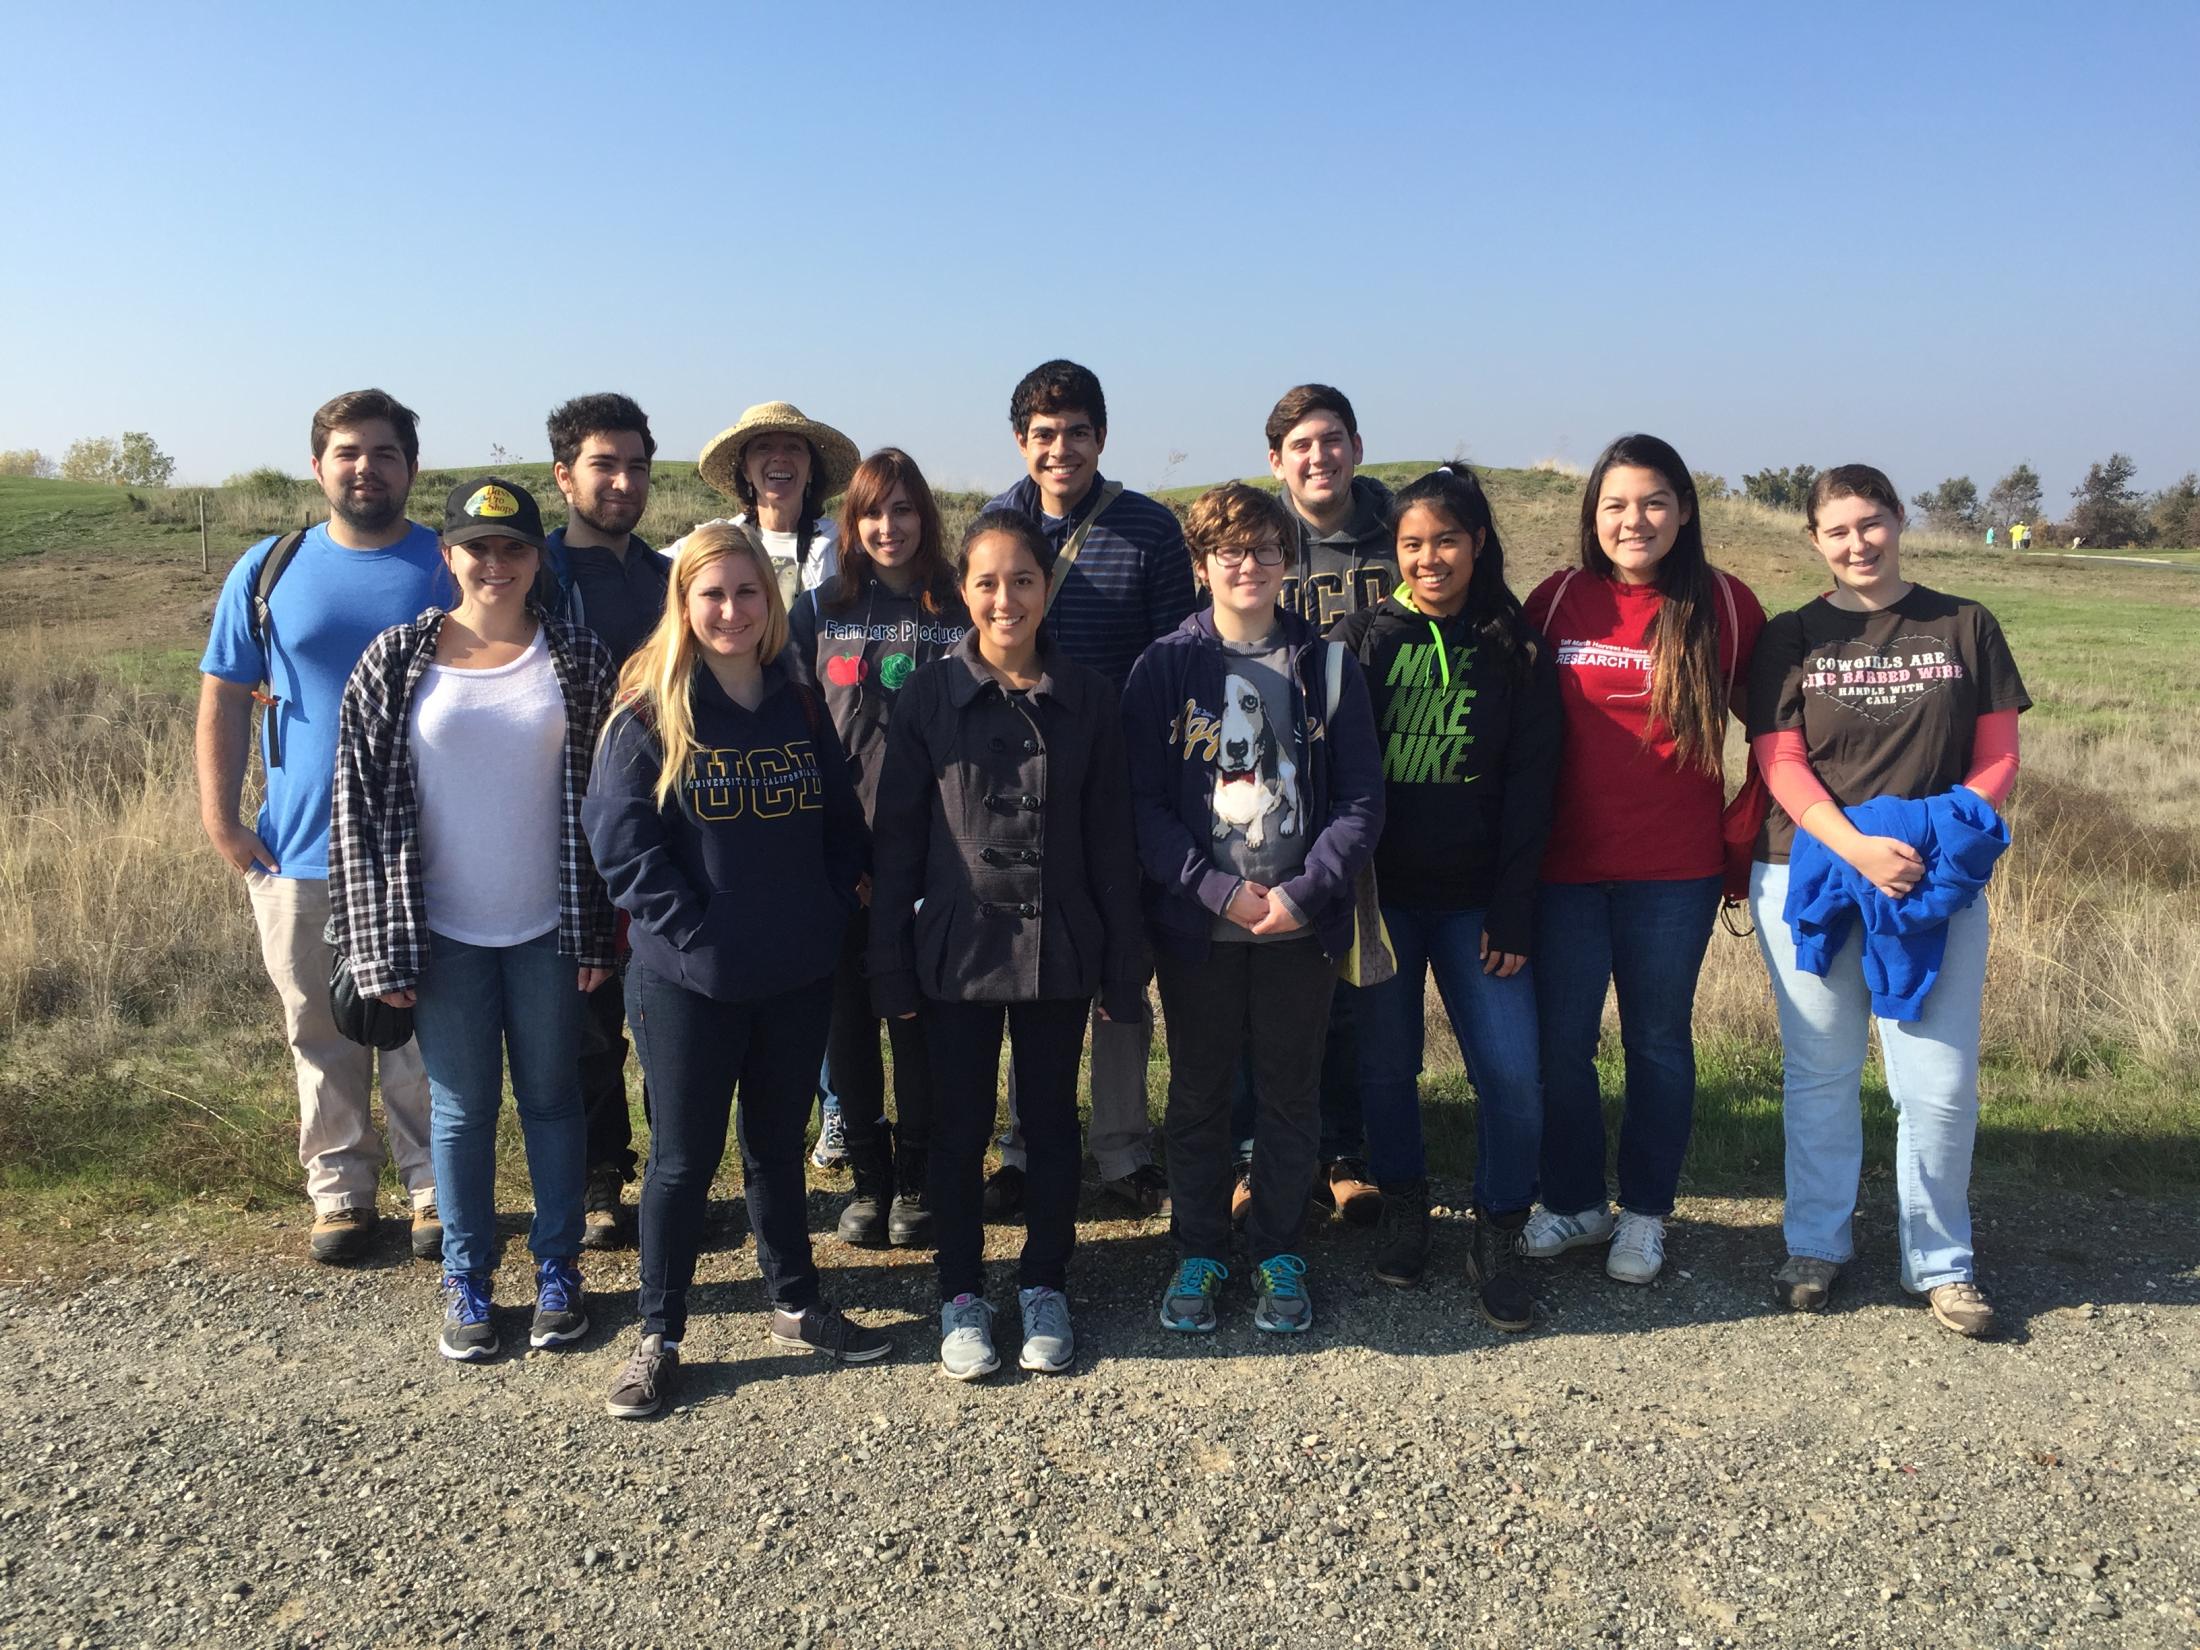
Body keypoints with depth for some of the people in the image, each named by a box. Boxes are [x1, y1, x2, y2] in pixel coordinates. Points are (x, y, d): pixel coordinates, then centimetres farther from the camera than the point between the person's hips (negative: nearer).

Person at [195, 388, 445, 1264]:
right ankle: (340, 1190, 27)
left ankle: (436, 1190, 22)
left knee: (425, 1038, 7)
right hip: (299, 857, 2)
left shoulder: (452, 568, 0)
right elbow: (224, 697, 6)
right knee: (322, 1036, 12)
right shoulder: (268, 570, 4)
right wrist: (220, 819, -1)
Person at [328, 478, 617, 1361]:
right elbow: (362, 806, -2)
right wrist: (381, 947, -6)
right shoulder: (395, 663, -4)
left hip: (548, 928, 0)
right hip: (445, 932, 0)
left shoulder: (580, 660, -2)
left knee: (552, 1099, 12)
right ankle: (466, 1281, 26)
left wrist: (600, 931, -3)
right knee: (461, 1109, 10)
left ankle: (557, 1269, 27)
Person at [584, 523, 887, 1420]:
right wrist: (692, 932, -16)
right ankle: (658, 1336, 21)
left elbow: (841, 824, 10)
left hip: (798, 977, 4)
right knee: (683, 1160, 6)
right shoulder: (647, 715, -8)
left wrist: (827, 917, -1)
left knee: (779, 1146, 18)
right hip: (688, 981, -4)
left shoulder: (801, 708, 6)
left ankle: (797, 1304, 33)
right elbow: (620, 841, -12)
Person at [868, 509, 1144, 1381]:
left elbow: (1111, 837, 2)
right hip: (957, 947, -1)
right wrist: (890, 962, -3)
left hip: (1058, 949, 1)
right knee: (960, 1127, 9)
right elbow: (897, 834, -1)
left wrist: (1122, 964, 1)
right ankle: (962, 1296, 26)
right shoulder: (929, 696, -3)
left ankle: (1045, 1286, 29)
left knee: (1051, 1122, 13)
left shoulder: (1087, 696, -1)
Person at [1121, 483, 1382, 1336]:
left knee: (1291, 1095, 10)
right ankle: (1198, 1252, 26)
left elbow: (1361, 800, -1)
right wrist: (1216, 889, -14)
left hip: (1301, 924, 1)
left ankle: (1279, 1254, 26)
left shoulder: (1327, 667, 2)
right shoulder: (1165, 667, -1)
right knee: (1198, 1095, 11)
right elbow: (1143, 802, -5)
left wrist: (1305, 891, -13)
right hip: (1196, 923, 0)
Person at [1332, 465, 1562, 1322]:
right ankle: (1403, 1207, 30)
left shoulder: (1516, 650, 3)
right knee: (1386, 1064, 7)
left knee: (1513, 1071, -5)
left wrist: (1513, 911, -5)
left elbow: (1529, 785, 1)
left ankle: (1496, 1239, 13)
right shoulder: (1361, 637, 1)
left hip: (1476, 898, 0)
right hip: (1381, 891, 0)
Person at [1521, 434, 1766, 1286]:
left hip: (1676, 872, -1)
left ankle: (1645, 1212, 27)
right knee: (1560, 1042, 7)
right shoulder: (1558, 601, 0)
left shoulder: (1727, 605, -1)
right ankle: (1573, 1201, 27)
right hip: (1567, 865, 1)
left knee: (1658, 1044, 10)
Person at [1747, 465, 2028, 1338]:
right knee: (1820, 1072, 10)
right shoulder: (1791, 638, 4)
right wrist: (1857, 847, -19)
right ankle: (1816, 1243, 26)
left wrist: (1946, 835, -14)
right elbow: (1780, 764, -4)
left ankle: (1939, 1260, 19)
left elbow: (1998, 757, 5)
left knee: (1941, 1081, 0)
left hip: (1939, 883, 0)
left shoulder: (1964, 627, 5)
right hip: (1809, 876, 0)